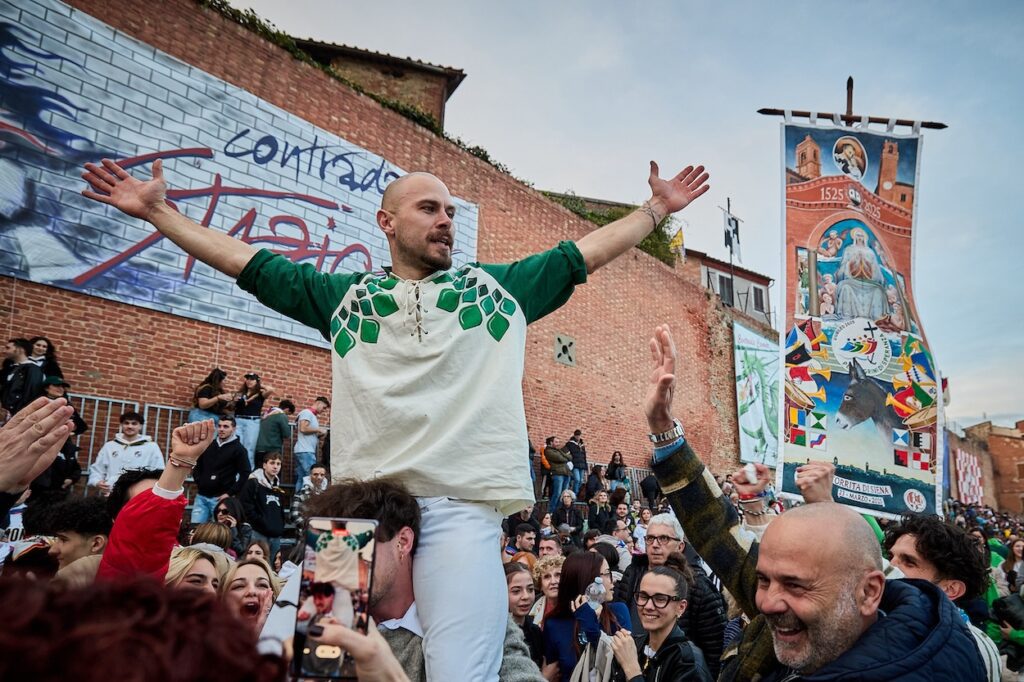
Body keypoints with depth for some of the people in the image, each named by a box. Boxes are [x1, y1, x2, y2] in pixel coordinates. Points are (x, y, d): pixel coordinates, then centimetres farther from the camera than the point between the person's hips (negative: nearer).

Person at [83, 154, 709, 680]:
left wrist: (657, 208, 24)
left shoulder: (499, 288, 17)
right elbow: (249, 263, 21)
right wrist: (158, 212, 22)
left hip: (462, 507, -1)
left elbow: (588, 251, 22)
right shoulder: (348, 296, 17)